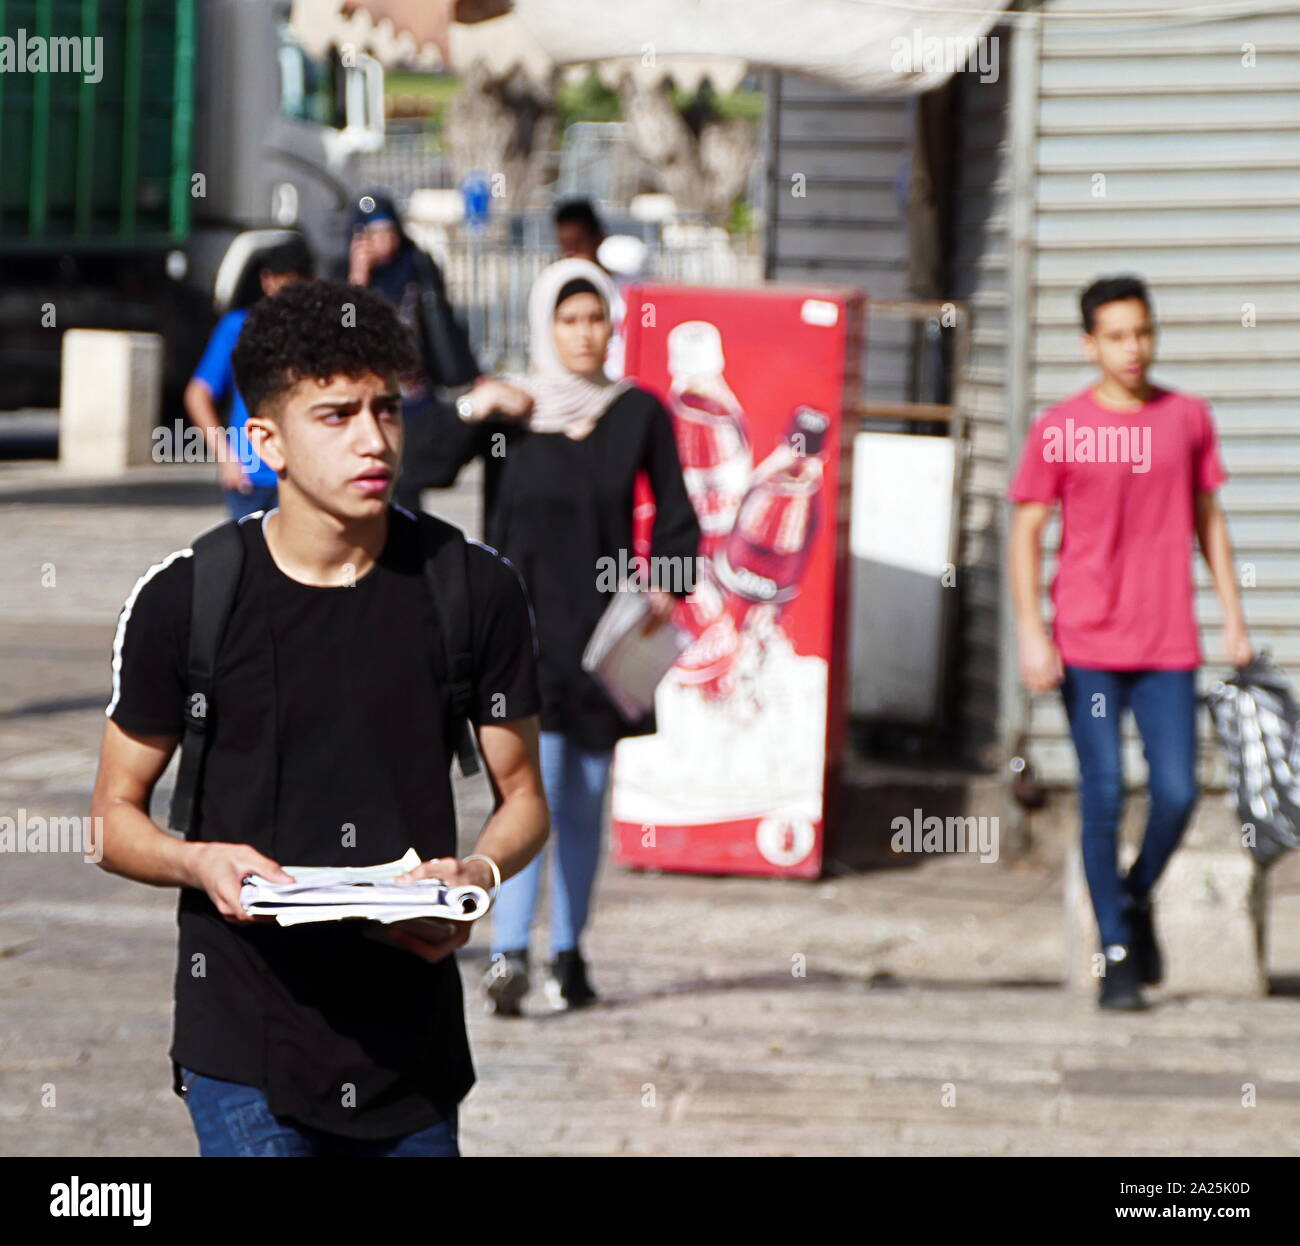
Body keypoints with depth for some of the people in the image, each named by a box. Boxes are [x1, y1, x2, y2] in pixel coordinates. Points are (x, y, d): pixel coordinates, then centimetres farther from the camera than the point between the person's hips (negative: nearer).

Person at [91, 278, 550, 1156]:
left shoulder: (475, 589, 1)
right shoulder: (184, 599, -4)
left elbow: (523, 795, 11)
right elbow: (117, 812, 5)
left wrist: (480, 872, -12)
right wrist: (201, 862, -17)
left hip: (415, 1041, 3)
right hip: (245, 1041, -2)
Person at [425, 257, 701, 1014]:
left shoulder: (638, 415, 3)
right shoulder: (509, 413, 0)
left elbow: (676, 516, 7)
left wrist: (668, 586, -9)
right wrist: (474, 412, -21)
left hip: (602, 629, 2)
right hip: (524, 624, -2)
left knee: (585, 801, 7)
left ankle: (568, 953, 17)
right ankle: (509, 955, -20)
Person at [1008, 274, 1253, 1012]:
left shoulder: (1188, 418, 8)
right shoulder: (1059, 430, -1)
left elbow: (1209, 520, 15)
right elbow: (1027, 531, 1)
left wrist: (1234, 617, 11)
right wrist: (1031, 632, -7)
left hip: (1168, 646, 2)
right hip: (1087, 645, -2)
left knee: (1177, 793, -3)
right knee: (1104, 793, -5)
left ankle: (1138, 899, 26)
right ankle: (1117, 957, 4)